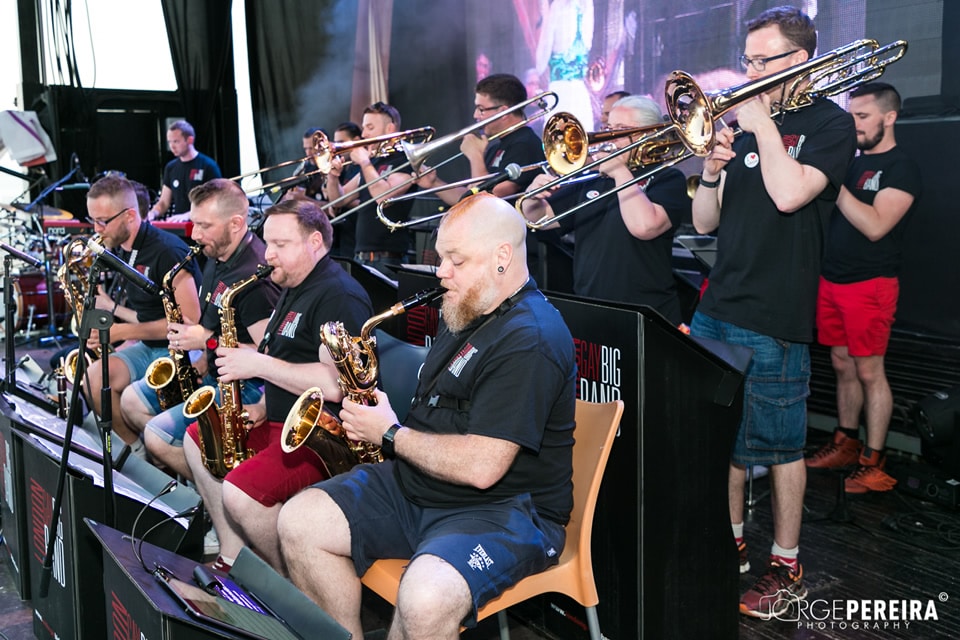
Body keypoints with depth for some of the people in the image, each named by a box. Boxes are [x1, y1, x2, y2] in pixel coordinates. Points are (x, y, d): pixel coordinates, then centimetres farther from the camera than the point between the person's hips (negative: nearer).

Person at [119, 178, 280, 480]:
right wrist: (203, 363, 5)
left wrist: (209, 342, -24)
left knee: (157, 435, -17)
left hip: (245, 387, -11)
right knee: (131, 400, 13)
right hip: (213, 373, 11)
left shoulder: (255, 276, -25)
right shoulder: (217, 257, 7)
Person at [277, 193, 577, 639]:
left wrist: (390, 434, -13)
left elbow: (480, 467, -27)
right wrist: (379, 411, 5)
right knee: (299, 521, -3)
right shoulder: (467, 313, 12)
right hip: (415, 485, 9)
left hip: (504, 507, -9)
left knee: (426, 598, -35)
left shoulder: (531, 341, -20)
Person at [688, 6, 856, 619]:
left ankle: (787, 567, 18)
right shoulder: (743, 126, 13)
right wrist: (711, 171, -8)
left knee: (781, 446, 3)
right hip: (717, 310, 7)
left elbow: (788, 194, -22)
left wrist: (762, 121, -12)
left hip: (775, 320, -6)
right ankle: (732, 545, 31)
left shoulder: (831, 123, -3)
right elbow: (705, 223, 10)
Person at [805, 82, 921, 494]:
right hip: (830, 279, 7)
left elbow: (875, 226, -21)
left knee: (869, 371, -3)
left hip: (870, 284, -7)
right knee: (842, 366, 13)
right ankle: (845, 445, 25)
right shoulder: (849, 162, 15)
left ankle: (873, 464, 5)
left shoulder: (901, 169, -7)